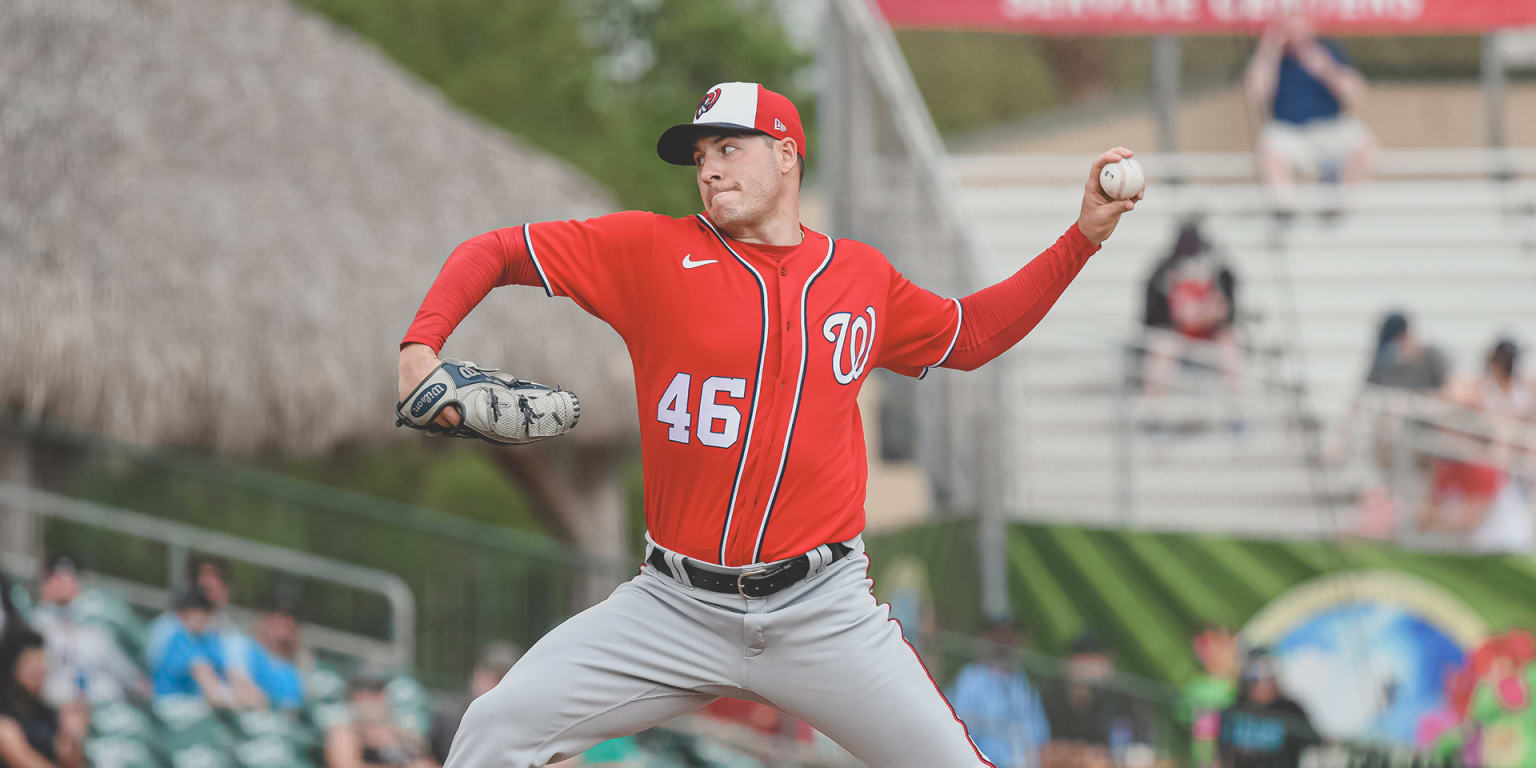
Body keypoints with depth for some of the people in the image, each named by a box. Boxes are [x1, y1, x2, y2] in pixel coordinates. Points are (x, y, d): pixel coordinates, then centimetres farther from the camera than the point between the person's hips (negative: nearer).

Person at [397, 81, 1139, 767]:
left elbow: (968, 335, 25)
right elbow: (495, 252, 4)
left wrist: (1083, 236, 19)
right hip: (677, 608, -1)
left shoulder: (863, 276, 9)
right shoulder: (652, 250, 1)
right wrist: (420, 345, -13)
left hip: (822, 612, 1)